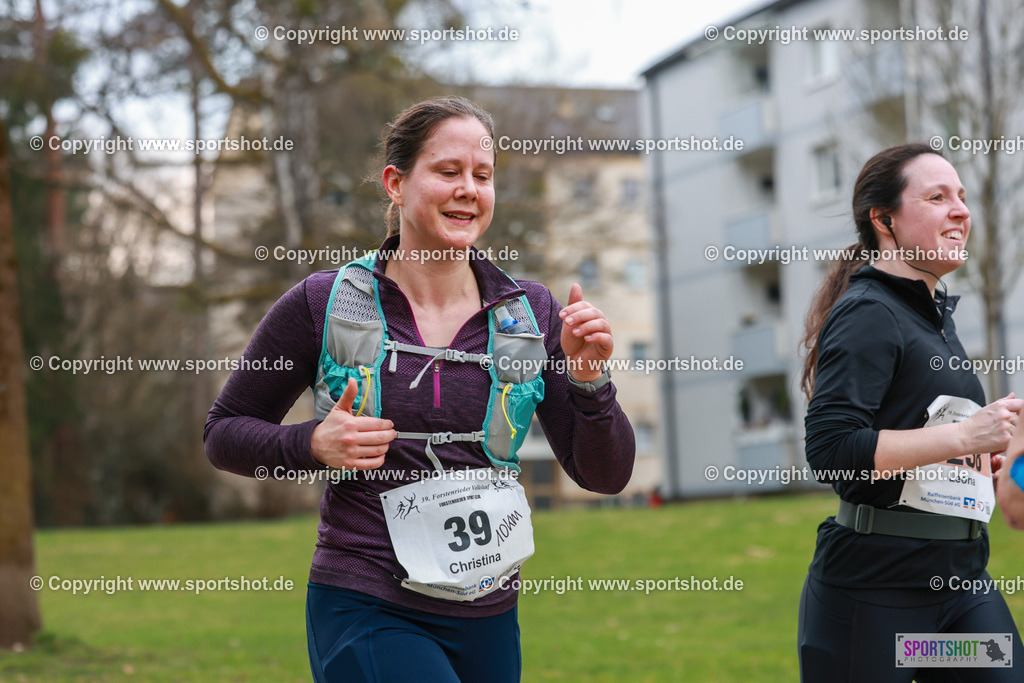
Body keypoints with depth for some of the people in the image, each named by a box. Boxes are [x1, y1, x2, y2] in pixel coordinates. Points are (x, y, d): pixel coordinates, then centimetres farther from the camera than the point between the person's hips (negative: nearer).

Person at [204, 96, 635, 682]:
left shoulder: (530, 315, 3)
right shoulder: (324, 304, -3)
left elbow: (606, 476, 3)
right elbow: (225, 434, 6)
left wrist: (590, 381, -14)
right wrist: (313, 445, -12)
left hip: (489, 621, 4)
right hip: (366, 612, -4)